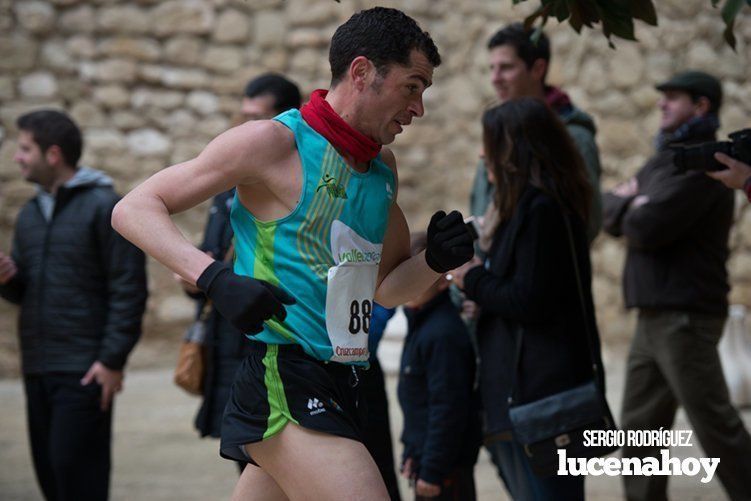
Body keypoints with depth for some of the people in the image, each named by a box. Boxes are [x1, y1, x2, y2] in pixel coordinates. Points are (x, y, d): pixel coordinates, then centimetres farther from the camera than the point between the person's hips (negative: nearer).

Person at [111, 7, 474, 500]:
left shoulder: (383, 167, 15)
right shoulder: (276, 141, -8)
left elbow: (386, 288, 26)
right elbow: (134, 209, -9)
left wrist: (434, 262, 4)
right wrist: (215, 278, -25)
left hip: (336, 386, 9)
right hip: (283, 378, -8)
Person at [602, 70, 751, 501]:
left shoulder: (701, 165, -13)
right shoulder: (662, 160, 18)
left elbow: (646, 229, -21)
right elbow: (609, 208, 16)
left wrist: (629, 208, 1)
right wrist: (630, 203, -6)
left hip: (685, 316, -10)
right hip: (655, 316, 10)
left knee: (716, 425, -7)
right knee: (639, 429, 10)